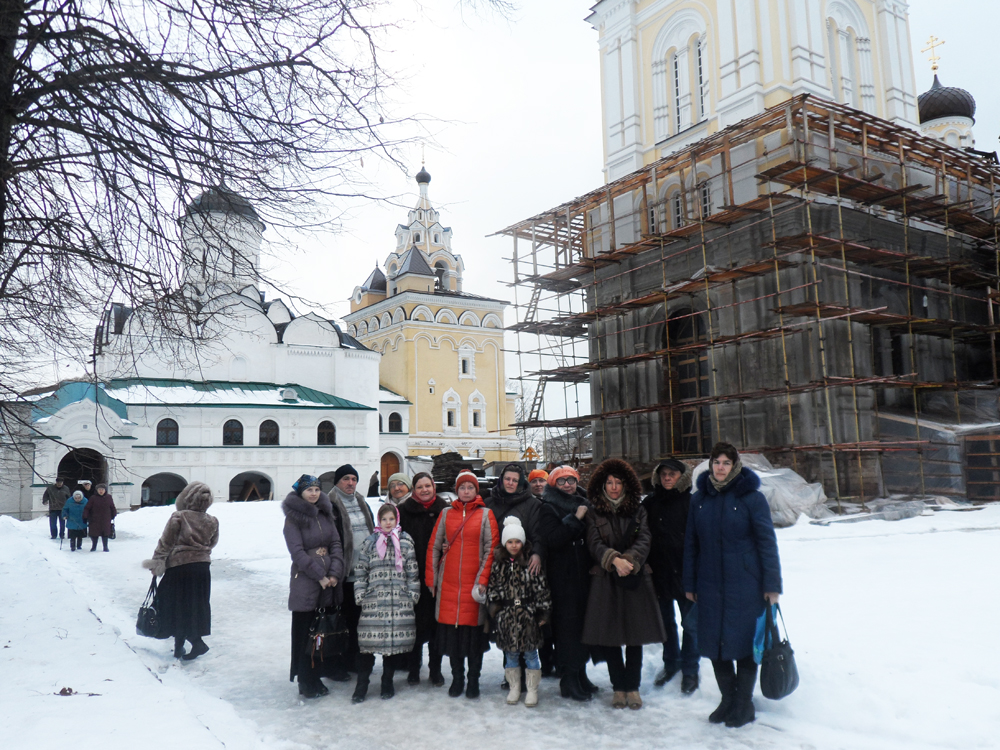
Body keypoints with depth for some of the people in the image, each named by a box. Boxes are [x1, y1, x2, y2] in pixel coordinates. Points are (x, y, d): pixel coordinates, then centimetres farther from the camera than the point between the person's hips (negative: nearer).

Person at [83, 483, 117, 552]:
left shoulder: (109, 498, 0)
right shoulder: (93, 498, -6)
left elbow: (113, 508, 11)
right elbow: (87, 508, -4)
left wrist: (113, 515, 13)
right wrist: (85, 517, -7)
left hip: (105, 520, 1)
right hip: (95, 520, -1)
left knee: (105, 533, 6)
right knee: (94, 533, 6)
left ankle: (105, 547, 18)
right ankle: (94, 546, 24)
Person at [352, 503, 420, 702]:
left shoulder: (406, 541, 6)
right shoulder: (369, 542, 7)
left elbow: (413, 571, 6)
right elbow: (360, 570, 8)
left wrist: (413, 593, 1)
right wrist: (360, 594, 2)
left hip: (399, 600, 0)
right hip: (373, 600, 0)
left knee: (395, 640, 4)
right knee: (368, 641, -2)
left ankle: (387, 682, 20)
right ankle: (362, 684, 10)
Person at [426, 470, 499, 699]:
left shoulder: (485, 514, 3)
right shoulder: (446, 513, 9)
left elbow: (491, 549, -1)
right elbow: (433, 547, 10)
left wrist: (483, 579, -8)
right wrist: (431, 579, 5)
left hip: (474, 583, -2)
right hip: (448, 583, 2)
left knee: (474, 630, 1)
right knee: (451, 629, 5)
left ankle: (473, 680, 16)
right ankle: (457, 677, 21)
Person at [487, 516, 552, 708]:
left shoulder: (531, 562, -6)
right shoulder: (498, 564, 3)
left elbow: (541, 588, -5)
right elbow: (492, 588, 8)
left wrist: (543, 612, -6)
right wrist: (494, 609, 3)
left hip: (528, 615, -2)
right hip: (506, 617, 3)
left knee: (530, 653, 5)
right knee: (510, 654, 11)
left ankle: (532, 690, 18)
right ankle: (514, 688, 26)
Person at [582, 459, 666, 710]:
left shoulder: (638, 511, 8)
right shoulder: (595, 514, 6)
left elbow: (643, 541, -4)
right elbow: (594, 544, -6)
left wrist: (629, 560, -21)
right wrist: (614, 559, -23)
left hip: (635, 579, 0)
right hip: (605, 580, 0)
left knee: (635, 637, 4)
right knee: (608, 635, 1)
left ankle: (632, 686, 17)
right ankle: (619, 687, 15)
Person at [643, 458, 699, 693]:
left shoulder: (691, 502, -7)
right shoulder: (650, 503, 4)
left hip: (684, 574, -4)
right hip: (659, 573, 4)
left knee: (690, 623, 5)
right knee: (665, 621, 17)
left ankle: (690, 670, 20)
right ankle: (671, 663, 34)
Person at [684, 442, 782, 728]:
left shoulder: (751, 497, -7)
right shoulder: (699, 498, 4)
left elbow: (767, 541, -6)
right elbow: (691, 543, 8)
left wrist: (772, 585, -9)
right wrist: (689, 584, 8)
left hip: (745, 585, -4)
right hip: (710, 584, 4)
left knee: (745, 641, 4)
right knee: (714, 643, 9)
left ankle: (744, 704, 21)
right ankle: (728, 699, 27)